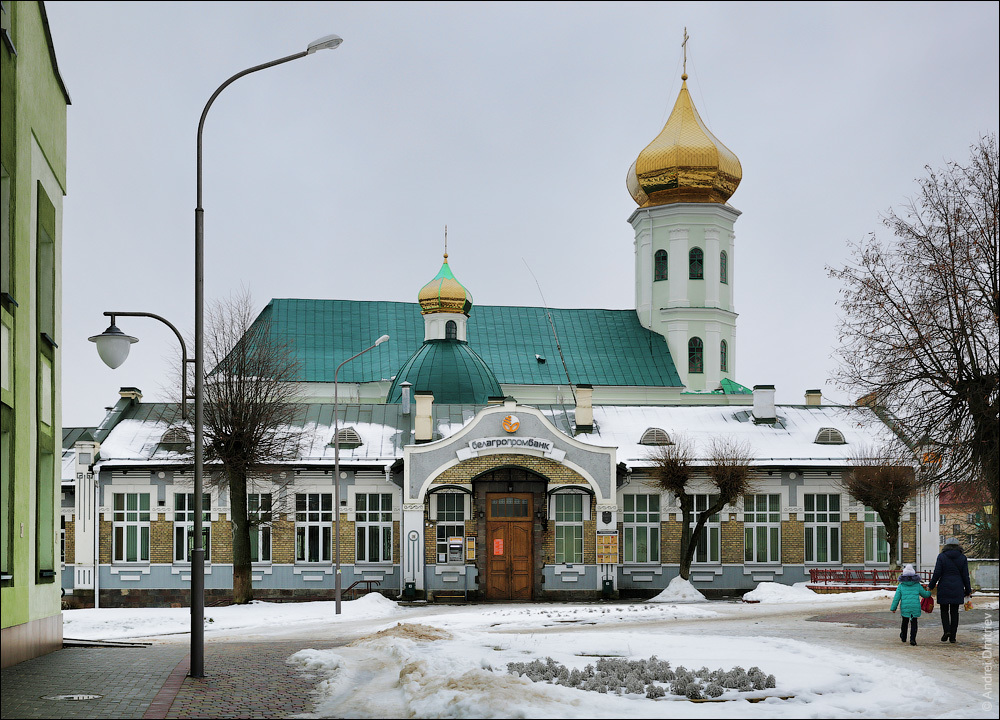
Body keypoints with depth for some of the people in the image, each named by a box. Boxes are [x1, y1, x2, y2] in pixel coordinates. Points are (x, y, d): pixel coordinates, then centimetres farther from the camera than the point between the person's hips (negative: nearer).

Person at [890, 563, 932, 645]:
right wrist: (929, 593, 39)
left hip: (905, 607, 1)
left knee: (905, 622, 19)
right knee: (914, 623, 5)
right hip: (915, 607, -1)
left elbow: (897, 597, 0)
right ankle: (912, 639, -9)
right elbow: (924, 594, 15)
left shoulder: (901, 586, 1)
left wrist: (893, 608, 5)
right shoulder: (917, 585, 4)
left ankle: (903, 637, 35)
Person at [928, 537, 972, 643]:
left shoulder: (942, 557, -3)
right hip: (957, 590, 2)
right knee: (954, 612, 8)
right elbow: (965, 576, 2)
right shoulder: (962, 558, 3)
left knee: (944, 611, 9)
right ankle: (953, 636, 6)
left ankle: (947, 630, -13)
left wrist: (931, 586, 4)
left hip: (944, 588, -2)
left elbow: (937, 573, -7)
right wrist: (968, 590, 10)